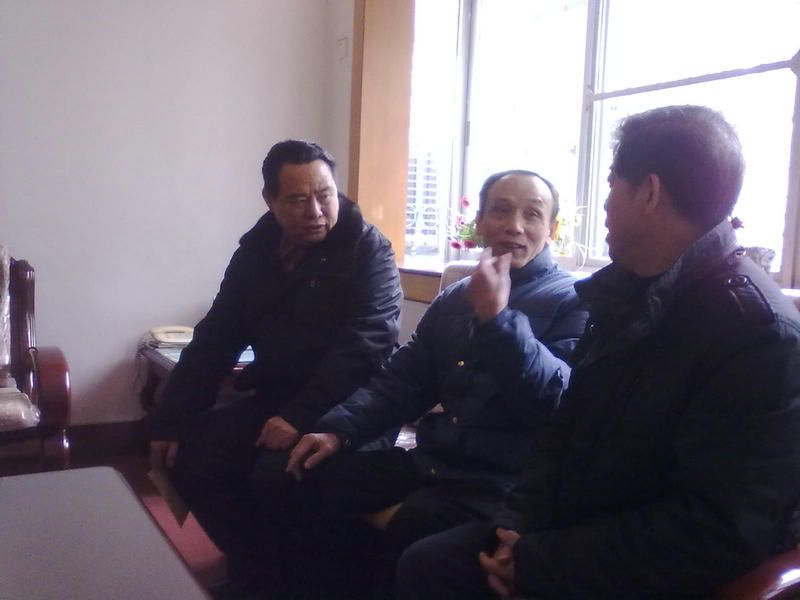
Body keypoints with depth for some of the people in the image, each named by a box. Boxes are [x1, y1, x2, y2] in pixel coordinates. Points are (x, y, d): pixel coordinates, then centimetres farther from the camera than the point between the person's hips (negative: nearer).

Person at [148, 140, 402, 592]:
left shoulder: (368, 251, -9)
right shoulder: (255, 252, 8)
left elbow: (363, 347, -19)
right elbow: (216, 339, 9)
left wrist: (301, 417, -29)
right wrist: (172, 420, 1)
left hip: (343, 410, -6)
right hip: (273, 399, 6)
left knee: (277, 473, -29)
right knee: (192, 457, -10)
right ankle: (258, 567, 9)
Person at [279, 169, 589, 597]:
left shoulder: (572, 303, -4)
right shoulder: (454, 298, 15)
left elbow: (563, 401, -20)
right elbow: (402, 379, 15)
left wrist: (498, 316, -23)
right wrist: (339, 429, 2)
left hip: (503, 479, -6)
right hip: (432, 459, 6)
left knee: (414, 523, -31)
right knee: (319, 483, -7)